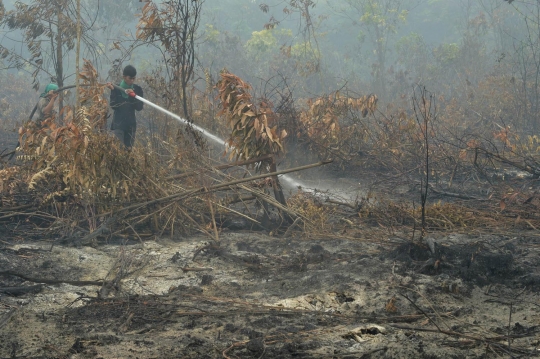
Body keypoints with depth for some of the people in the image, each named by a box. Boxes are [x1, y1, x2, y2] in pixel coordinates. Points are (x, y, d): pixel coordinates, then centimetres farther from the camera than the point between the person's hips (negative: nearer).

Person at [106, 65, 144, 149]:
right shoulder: (116, 88, -6)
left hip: (131, 124, 2)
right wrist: (113, 91, -22)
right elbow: (113, 106, -14)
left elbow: (139, 107, -7)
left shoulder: (137, 89, 0)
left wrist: (133, 96, -23)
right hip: (118, 123, -2)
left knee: (129, 148, 7)